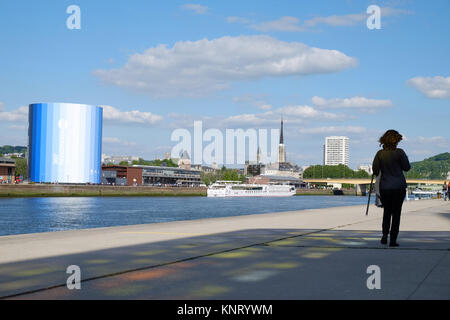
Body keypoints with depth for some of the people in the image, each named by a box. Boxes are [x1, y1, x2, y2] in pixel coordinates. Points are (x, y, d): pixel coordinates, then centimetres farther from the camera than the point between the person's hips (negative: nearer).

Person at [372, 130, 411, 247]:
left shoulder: (380, 154, -2)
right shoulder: (399, 152, -9)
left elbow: (375, 170, -2)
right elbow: (407, 168, -3)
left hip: (384, 187, 2)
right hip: (399, 186, -2)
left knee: (387, 211, 18)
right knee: (396, 213, 5)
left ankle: (385, 234, 1)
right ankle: (393, 240, 3)